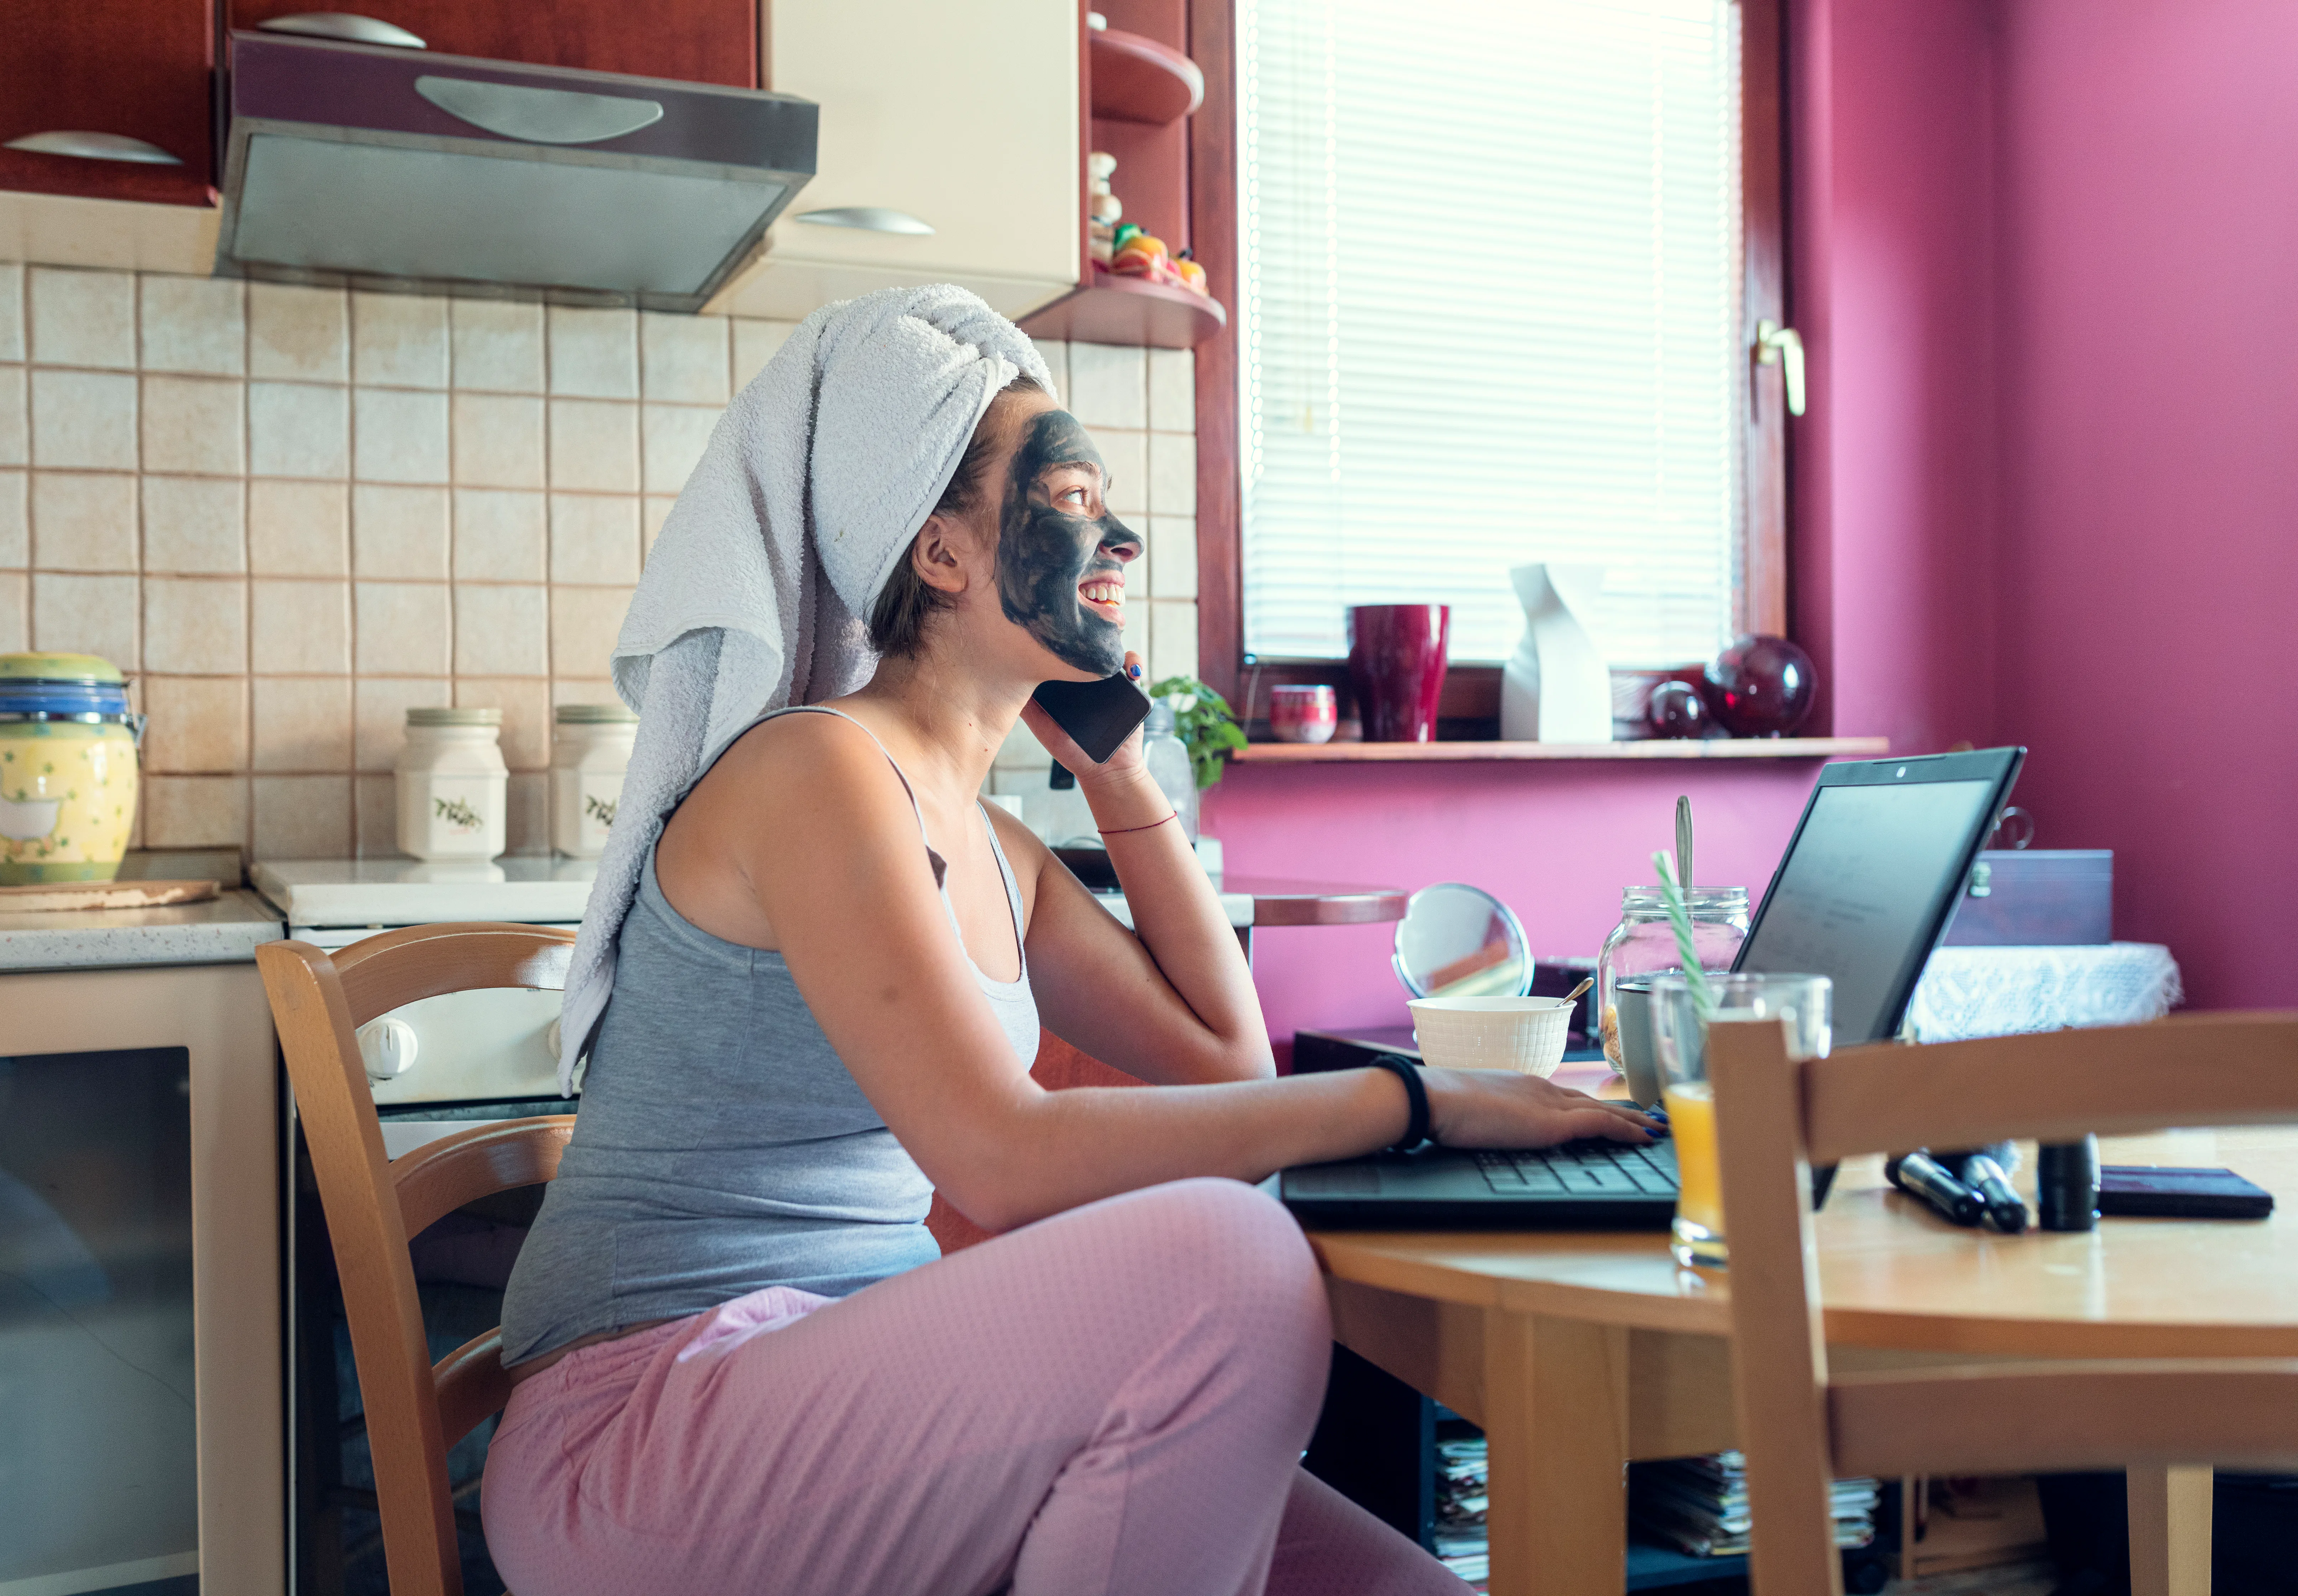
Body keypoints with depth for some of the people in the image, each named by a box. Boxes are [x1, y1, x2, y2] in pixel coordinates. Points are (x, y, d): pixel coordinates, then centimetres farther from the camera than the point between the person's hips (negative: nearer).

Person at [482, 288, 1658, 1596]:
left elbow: (1224, 1061, 13)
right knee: (1218, 1259, -29)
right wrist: (1418, 1097, -22)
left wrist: (1114, 765, 11)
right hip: (643, 1432, -7)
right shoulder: (820, 770, -15)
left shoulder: (991, 849, 12)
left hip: (858, 1394, 7)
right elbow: (1007, 1162, -26)